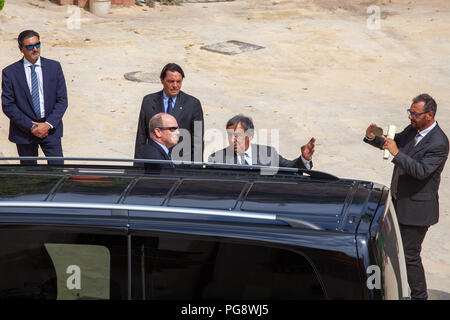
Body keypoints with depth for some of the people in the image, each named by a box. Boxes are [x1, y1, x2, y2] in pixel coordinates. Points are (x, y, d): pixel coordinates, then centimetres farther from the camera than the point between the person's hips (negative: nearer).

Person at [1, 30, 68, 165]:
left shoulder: (54, 67, 2)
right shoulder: (9, 72, -2)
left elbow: (62, 100, 2)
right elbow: (8, 106, -5)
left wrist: (48, 124, -10)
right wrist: (31, 126, -12)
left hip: (50, 128, 1)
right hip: (24, 132, -1)